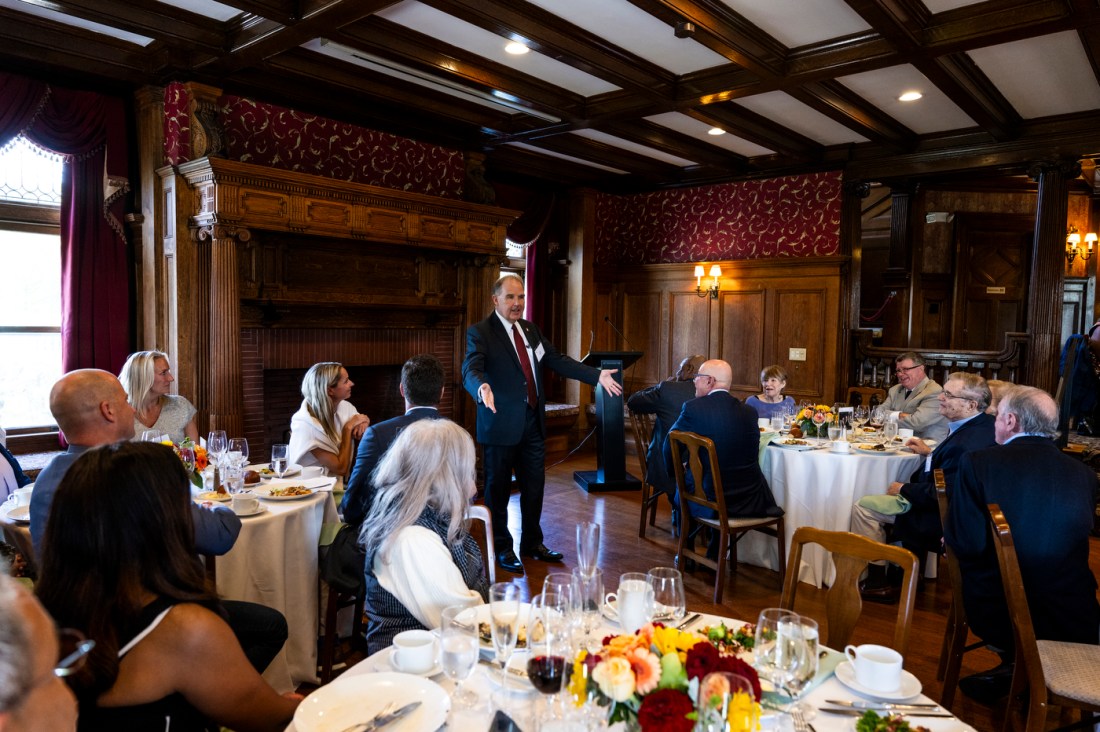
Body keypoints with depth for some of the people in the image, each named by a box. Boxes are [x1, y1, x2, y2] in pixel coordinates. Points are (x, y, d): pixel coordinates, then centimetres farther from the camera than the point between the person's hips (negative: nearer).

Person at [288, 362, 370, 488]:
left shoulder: (345, 407, -2)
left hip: (338, 484, 7)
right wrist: (348, 428, -16)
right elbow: (341, 468, -20)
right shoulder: (306, 424, -20)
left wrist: (364, 422, -12)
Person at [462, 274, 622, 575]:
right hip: (501, 425, -6)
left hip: (533, 423, 6)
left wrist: (597, 375, -2)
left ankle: (532, 542, 34)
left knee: (534, 486, 16)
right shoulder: (480, 332, -10)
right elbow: (470, 369, -25)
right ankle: (502, 549, 25)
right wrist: (482, 388, -48)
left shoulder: (530, 329, 11)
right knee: (498, 489, 8)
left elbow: (558, 361, 8)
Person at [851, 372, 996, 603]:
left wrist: (903, 488, -13)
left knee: (862, 507, -6)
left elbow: (938, 493, -27)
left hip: (941, 516, -10)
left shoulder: (966, 443, -33)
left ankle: (877, 581, 7)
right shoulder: (986, 424, -3)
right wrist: (930, 453, 13)